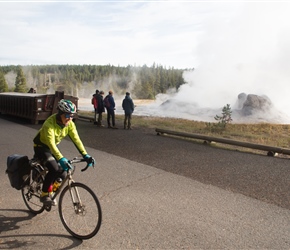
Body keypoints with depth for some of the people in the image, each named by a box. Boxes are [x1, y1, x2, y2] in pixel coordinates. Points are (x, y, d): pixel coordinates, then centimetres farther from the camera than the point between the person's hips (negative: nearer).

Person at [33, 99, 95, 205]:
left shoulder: (70, 124, -15)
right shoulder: (50, 123, -33)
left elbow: (76, 139, -20)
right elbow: (51, 144, -42)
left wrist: (85, 155, -30)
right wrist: (61, 159, -53)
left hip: (53, 147, 6)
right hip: (41, 147, -6)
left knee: (62, 175, -4)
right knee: (54, 169, -27)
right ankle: (44, 195, -6)